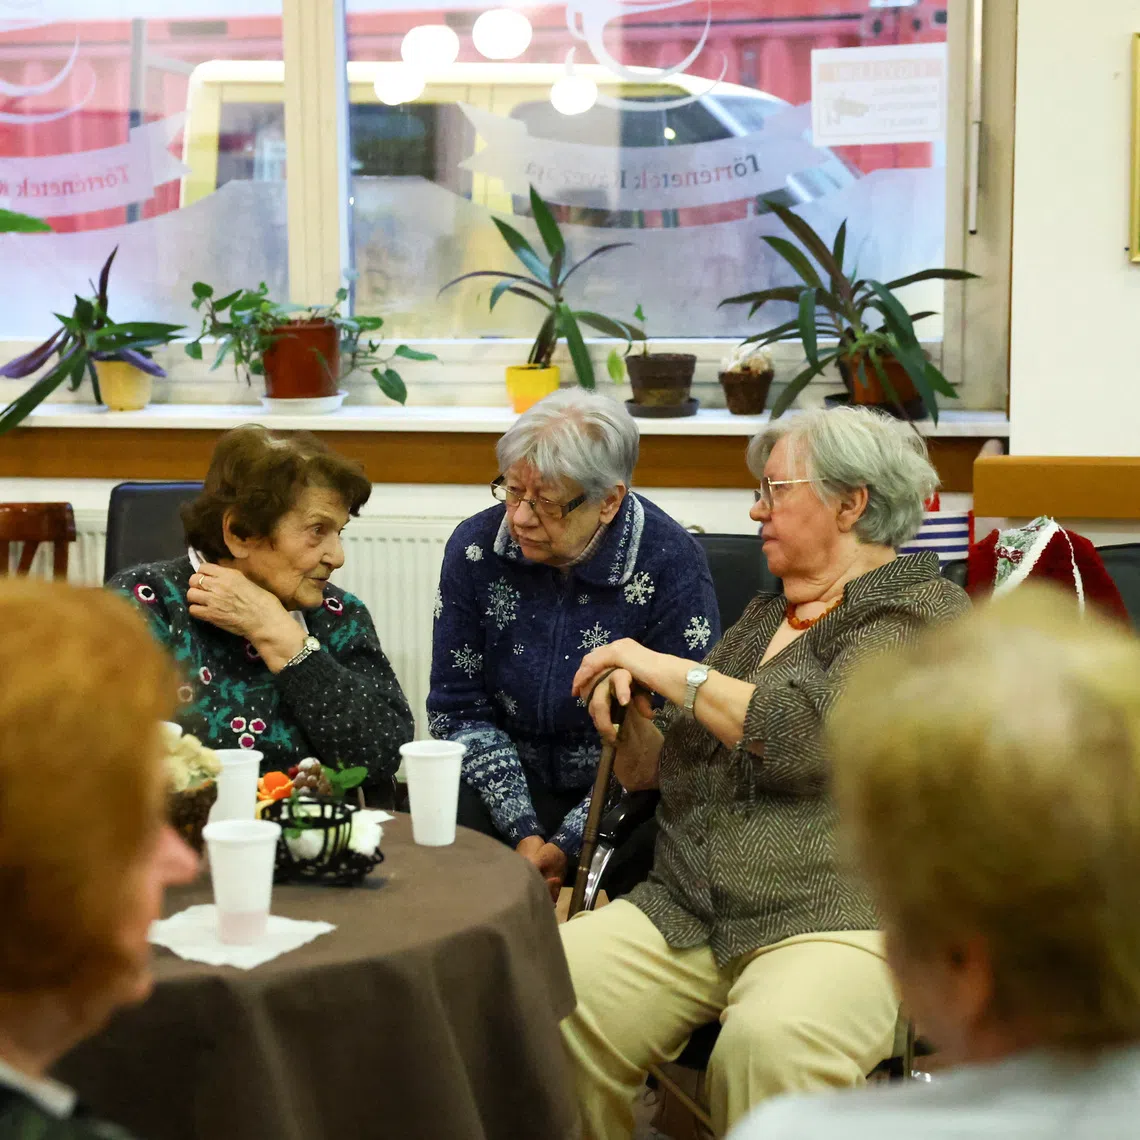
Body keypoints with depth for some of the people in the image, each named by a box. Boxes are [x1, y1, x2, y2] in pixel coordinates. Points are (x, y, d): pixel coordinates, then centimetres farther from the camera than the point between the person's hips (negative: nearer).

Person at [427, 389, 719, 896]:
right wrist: (524, 834, -12)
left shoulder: (670, 565, -15)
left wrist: (568, 845, -20)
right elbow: (460, 708, 1)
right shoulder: (475, 548, -4)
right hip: (514, 787, 2)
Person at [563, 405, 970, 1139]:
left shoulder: (920, 613, 1)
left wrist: (668, 670, -6)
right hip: (686, 906, 6)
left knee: (769, 1041, -37)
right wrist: (631, 719, 4)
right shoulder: (764, 618, 24)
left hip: (839, 913, -6)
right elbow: (665, 772, 27)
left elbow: (814, 735, -17)